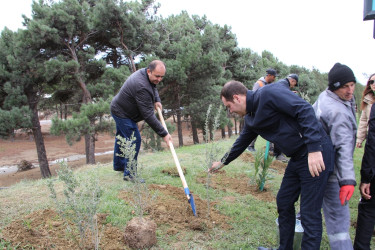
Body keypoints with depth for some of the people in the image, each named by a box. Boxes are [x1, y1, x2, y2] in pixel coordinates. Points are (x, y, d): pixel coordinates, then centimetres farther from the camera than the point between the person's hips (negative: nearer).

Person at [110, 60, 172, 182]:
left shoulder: (143, 72, -5)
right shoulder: (142, 87, -36)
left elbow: (153, 87, 19)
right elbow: (148, 115, -35)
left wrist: (157, 100, -1)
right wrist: (164, 134, -32)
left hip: (118, 108, 11)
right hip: (122, 113, -11)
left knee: (122, 137, 22)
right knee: (134, 140, -13)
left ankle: (119, 165, 40)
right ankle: (129, 174, -6)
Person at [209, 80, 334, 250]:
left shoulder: (269, 93, -16)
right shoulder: (251, 118, 11)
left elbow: (305, 110, -24)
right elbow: (242, 142, 26)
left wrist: (314, 148, -29)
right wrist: (222, 163, 37)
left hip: (316, 153, -9)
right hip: (297, 158, 9)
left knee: (309, 214, -3)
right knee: (284, 203, 17)